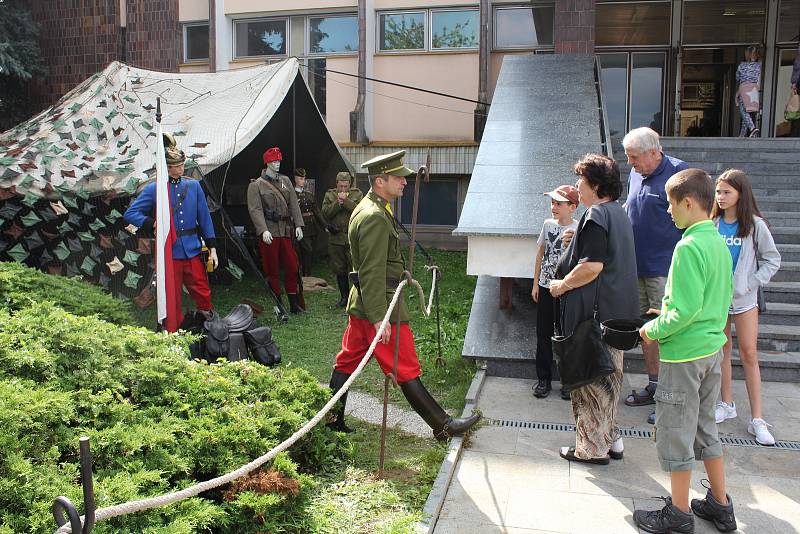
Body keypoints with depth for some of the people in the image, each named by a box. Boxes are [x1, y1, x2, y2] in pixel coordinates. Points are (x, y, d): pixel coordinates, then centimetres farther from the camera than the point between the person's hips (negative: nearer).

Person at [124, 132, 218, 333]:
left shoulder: (193, 186, 7)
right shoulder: (153, 189, -2)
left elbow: (204, 217, 9)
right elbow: (130, 214, 0)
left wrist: (212, 248, 5)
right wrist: (153, 224, -14)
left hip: (193, 250, 2)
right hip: (169, 253, -2)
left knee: (203, 294, 5)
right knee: (172, 300, 6)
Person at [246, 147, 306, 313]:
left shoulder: (285, 181, 13)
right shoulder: (256, 185, -3)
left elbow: (294, 205, 12)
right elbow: (255, 210, -10)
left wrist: (298, 225, 3)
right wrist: (263, 230, -21)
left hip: (285, 231, 5)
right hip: (269, 233, -5)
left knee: (292, 266, 5)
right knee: (272, 270, 2)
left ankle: (294, 304, 15)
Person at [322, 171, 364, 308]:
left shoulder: (357, 194, 5)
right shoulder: (329, 194, 10)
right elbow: (325, 212, -3)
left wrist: (345, 201, -17)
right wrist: (338, 203, -14)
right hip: (336, 238, 3)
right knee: (340, 270, 10)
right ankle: (344, 297, 21)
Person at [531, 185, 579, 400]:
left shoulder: (578, 230, -10)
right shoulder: (548, 224, 3)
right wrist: (535, 284, 10)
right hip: (545, 288, 4)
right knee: (543, 335, 10)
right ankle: (543, 379, 22)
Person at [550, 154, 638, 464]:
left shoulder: (596, 216, -17)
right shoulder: (619, 214, 14)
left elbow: (592, 265, -25)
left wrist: (562, 285, -12)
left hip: (594, 314, -10)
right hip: (618, 312, 10)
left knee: (589, 380, 1)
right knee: (608, 376, 18)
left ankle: (592, 448, 11)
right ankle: (611, 439, 28)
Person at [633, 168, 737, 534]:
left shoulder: (689, 247, -21)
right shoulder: (719, 243, 6)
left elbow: (686, 310, -25)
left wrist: (654, 330, -10)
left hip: (684, 353, -9)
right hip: (712, 347, 9)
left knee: (675, 434, 5)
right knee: (704, 427, 21)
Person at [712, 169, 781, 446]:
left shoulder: (755, 225, -6)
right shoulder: (711, 225, -1)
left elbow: (772, 259, 0)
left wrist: (751, 283, -8)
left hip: (744, 299, -2)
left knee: (749, 354, 0)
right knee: (722, 350, 12)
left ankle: (757, 419, 5)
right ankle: (727, 404, 28)